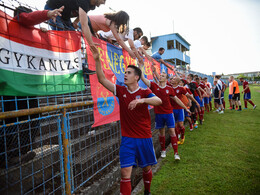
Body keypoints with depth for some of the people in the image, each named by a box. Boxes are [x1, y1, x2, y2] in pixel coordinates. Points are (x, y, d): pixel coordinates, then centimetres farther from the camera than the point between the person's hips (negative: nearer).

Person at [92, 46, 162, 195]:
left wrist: (141, 100, -40)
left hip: (144, 138, 0)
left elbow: (158, 101, -24)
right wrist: (97, 60, -12)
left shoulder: (144, 92, -5)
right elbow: (102, 79, -4)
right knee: (125, 172, -4)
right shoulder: (121, 91, 1)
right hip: (127, 138, 1)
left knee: (146, 168, 18)